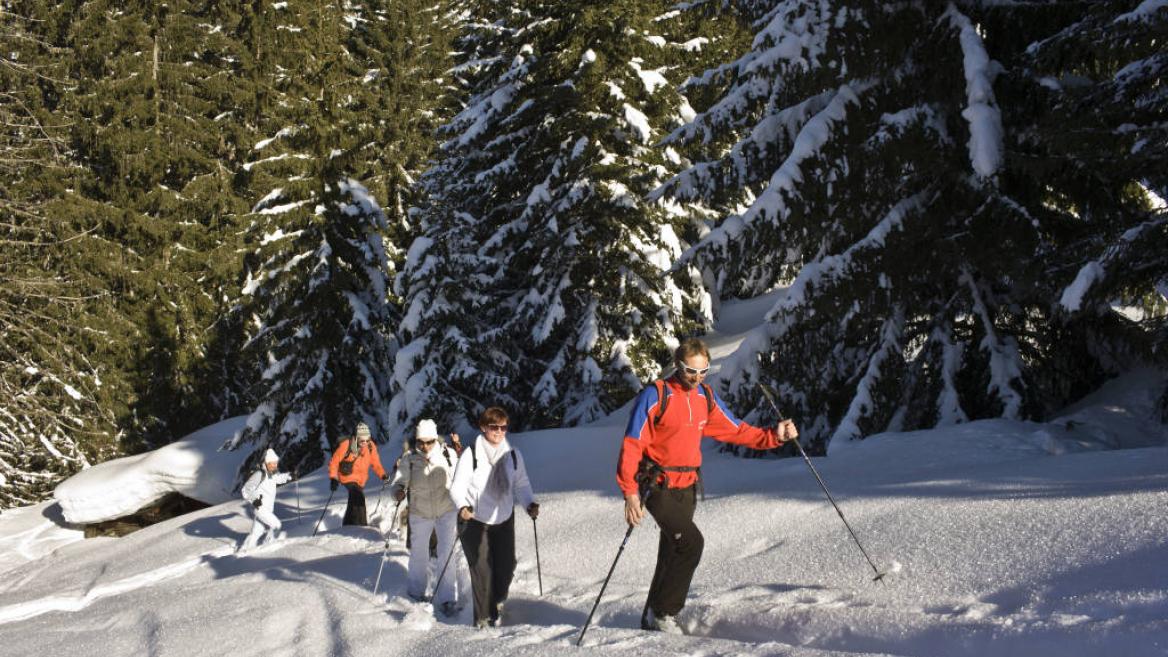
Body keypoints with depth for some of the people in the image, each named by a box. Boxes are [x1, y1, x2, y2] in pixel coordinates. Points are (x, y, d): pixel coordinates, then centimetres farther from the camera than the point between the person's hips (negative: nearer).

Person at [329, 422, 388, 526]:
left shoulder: (370, 446, -7)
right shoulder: (346, 445, -19)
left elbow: (375, 463, 3)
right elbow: (334, 461, -10)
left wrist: (383, 474, -14)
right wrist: (333, 478, -19)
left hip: (361, 480, 6)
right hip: (348, 477, -6)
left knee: (353, 502, 22)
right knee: (358, 497, -28)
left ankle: (348, 526, 43)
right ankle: (361, 525, -24)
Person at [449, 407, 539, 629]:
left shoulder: (513, 455, 3)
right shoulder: (471, 454, -11)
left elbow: (521, 483, 10)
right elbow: (458, 486, -10)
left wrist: (529, 504, -6)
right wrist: (462, 506, -27)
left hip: (504, 519, 4)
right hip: (475, 520, -4)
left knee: (506, 567, 4)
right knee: (481, 569, -4)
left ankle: (497, 603, 32)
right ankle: (483, 615, 11)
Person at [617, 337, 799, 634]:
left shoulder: (706, 397, 6)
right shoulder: (655, 395, -13)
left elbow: (736, 430, 13)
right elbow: (632, 445, -15)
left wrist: (773, 436, -1)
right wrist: (630, 492, -23)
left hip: (687, 487, 7)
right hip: (658, 486, -7)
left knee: (672, 554, 13)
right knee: (691, 542, -21)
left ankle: (653, 620, 28)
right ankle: (662, 613, -6)